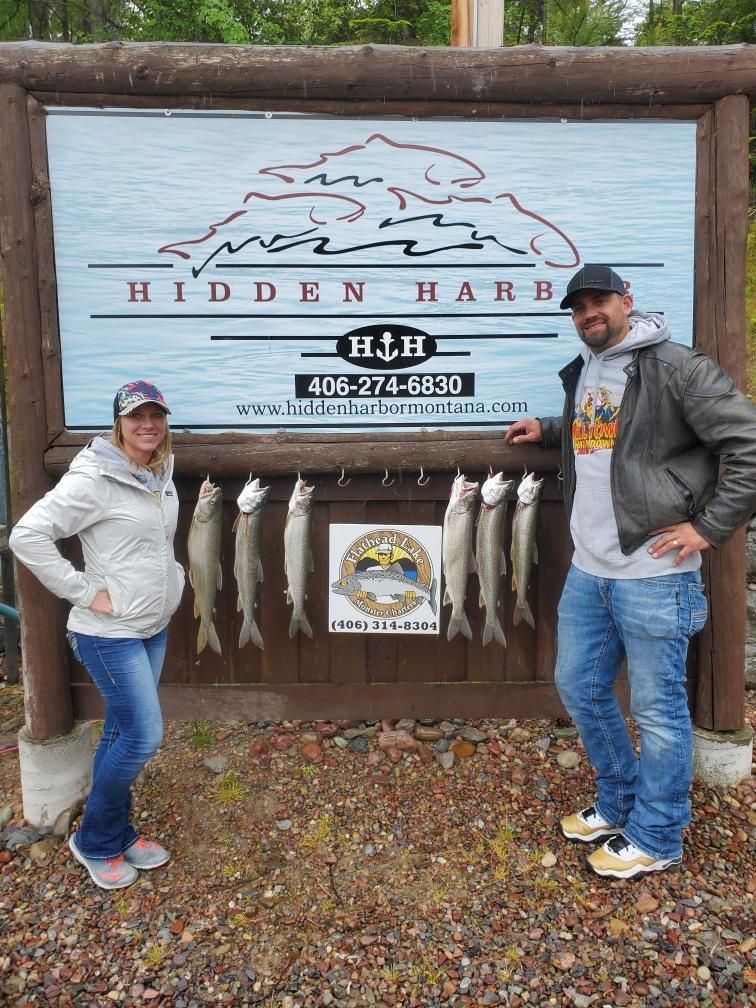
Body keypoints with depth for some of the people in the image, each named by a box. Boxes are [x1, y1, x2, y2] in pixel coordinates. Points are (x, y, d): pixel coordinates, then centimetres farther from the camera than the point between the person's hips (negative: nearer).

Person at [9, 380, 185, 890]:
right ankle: (95, 842, 19)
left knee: (122, 733, 18)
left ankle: (118, 834, 34)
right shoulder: (93, 479, -18)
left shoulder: (161, 474, 7)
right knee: (144, 736, -5)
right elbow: (27, 536, -21)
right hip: (110, 633, -8)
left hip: (155, 628, 8)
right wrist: (85, 592, -20)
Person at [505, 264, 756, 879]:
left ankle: (655, 839, 25)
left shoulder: (675, 368, -11)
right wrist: (548, 431, 20)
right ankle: (619, 806, 38)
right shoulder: (582, 373, 14)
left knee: (657, 708, 5)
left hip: (651, 576, -8)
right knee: (580, 689, 17)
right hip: (587, 571, 8)